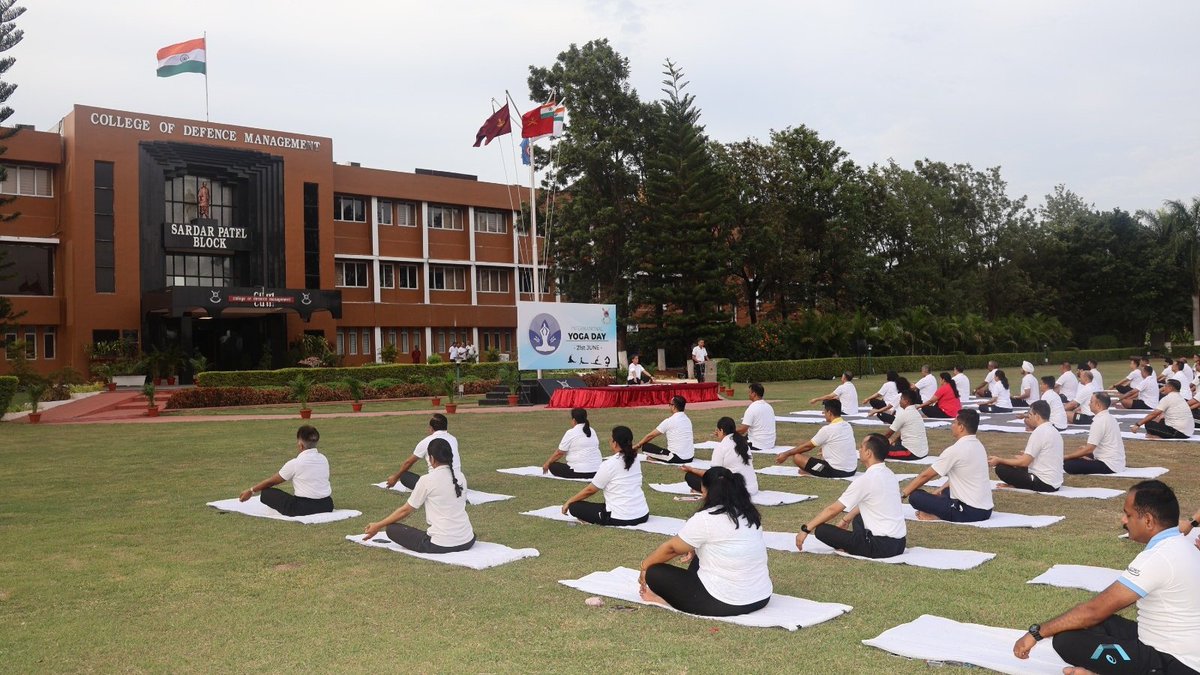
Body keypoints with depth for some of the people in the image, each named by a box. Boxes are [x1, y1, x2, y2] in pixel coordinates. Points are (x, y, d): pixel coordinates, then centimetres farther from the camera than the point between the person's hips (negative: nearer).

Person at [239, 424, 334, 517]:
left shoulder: (295, 463, -9)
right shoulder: (324, 459, 7)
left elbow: (271, 482, 3)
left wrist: (251, 491, 17)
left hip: (305, 509, -7)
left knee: (266, 493, 3)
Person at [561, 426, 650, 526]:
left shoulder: (609, 464, -13)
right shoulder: (635, 460, 5)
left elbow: (590, 490, -1)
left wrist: (568, 502, 11)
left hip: (621, 518, -7)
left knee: (574, 507, 4)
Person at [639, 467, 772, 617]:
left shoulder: (705, 519, -14)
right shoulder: (749, 514, 6)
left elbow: (671, 548, -1)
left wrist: (645, 565, 13)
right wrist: (694, 548, 23)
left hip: (725, 604, -8)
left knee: (655, 573, 3)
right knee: (697, 558, 28)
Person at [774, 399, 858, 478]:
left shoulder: (827, 429, -15)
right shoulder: (848, 426, 6)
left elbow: (807, 446, -5)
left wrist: (786, 454, 4)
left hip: (836, 471, -8)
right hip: (852, 470, 8)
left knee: (796, 457, -6)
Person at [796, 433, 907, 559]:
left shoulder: (865, 480, -16)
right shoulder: (889, 474, 8)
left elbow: (833, 509, -10)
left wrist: (806, 529, -1)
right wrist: (846, 519, 33)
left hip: (881, 546, -8)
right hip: (900, 543, 8)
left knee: (821, 530, -6)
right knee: (858, 518, 35)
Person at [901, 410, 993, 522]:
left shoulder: (954, 450, -16)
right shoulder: (978, 446, 9)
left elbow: (925, 475, -8)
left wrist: (902, 493, 2)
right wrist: (941, 490, 24)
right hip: (986, 510, 9)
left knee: (915, 496, -8)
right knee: (946, 491, 35)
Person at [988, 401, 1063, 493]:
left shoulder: (1039, 432, -16)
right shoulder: (1053, 431, 12)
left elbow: (1024, 462, -16)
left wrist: (999, 460, -8)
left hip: (1044, 483, -10)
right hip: (1055, 483, 10)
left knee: (1001, 468, -9)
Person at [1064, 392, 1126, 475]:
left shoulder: (1100, 421, -18)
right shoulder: (1109, 418, 12)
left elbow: (1089, 449, -20)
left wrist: (1066, 456, -13)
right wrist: (1086, 446, 21)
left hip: (1108, 465, -10)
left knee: (1068, 464, -18)